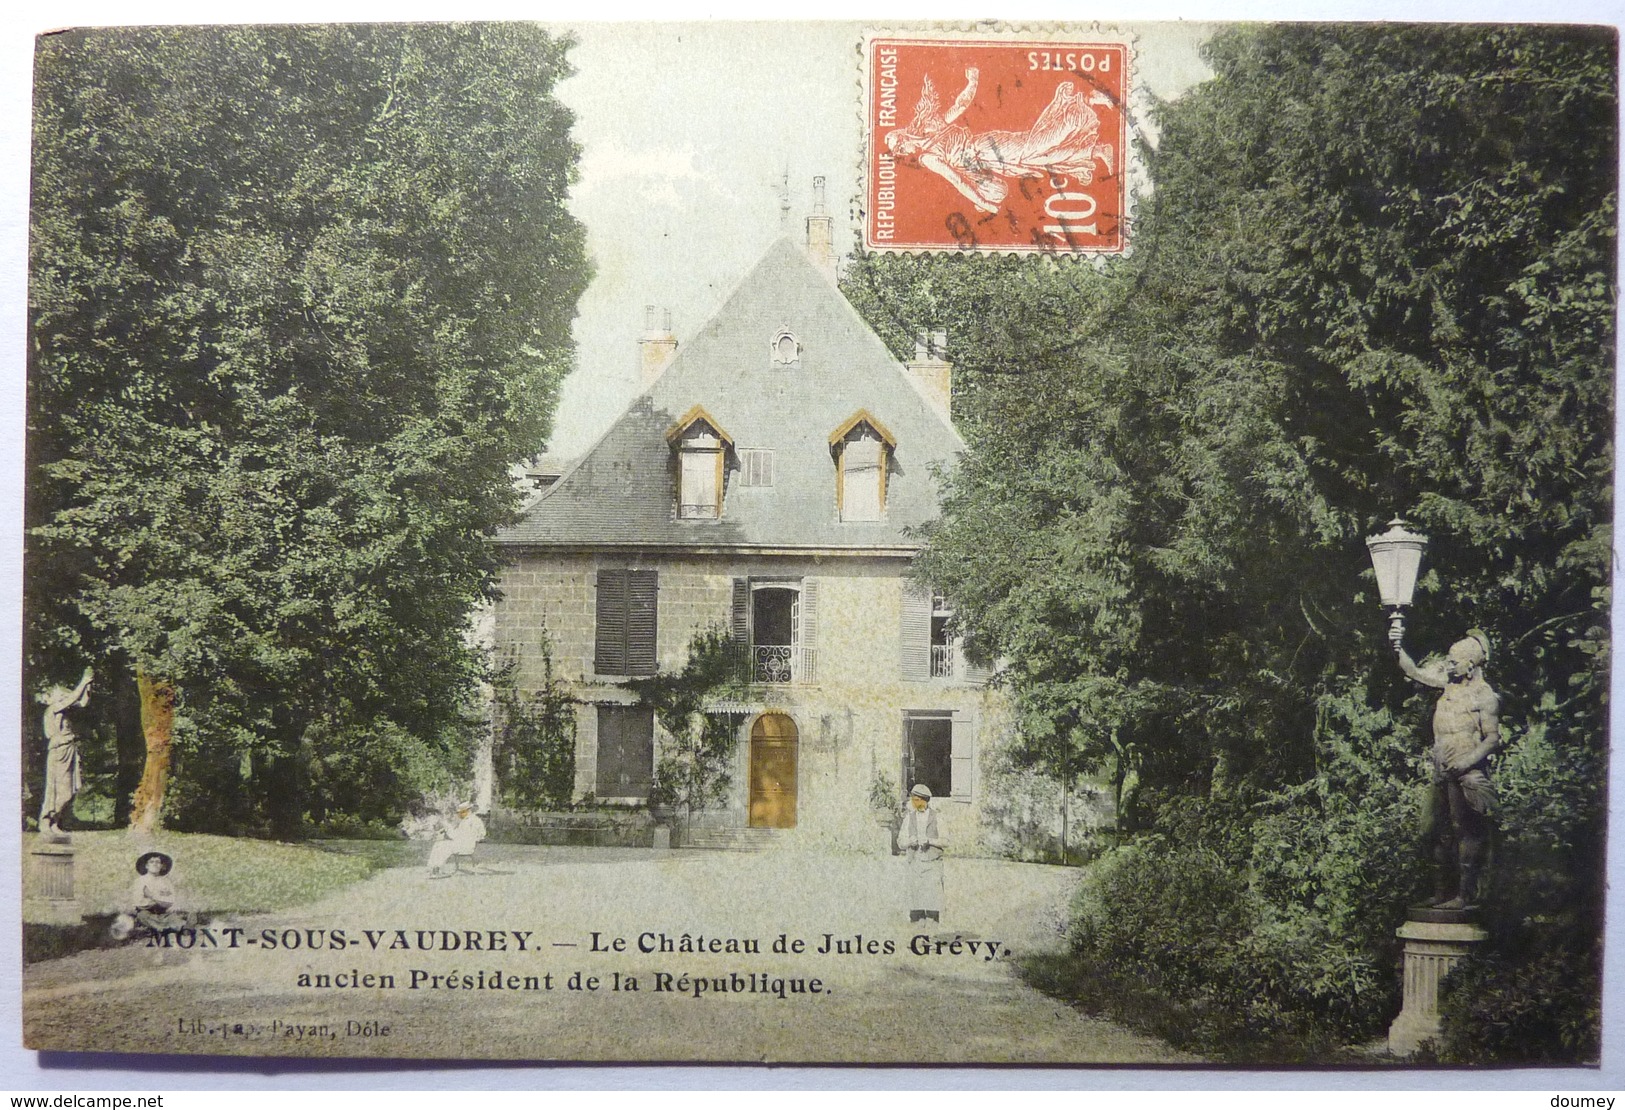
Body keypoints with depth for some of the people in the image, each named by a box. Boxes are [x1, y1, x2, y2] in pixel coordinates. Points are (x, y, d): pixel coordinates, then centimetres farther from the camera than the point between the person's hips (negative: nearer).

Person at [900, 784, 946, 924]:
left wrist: (929, 841, -16)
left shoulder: (937, 817, 2)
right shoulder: (909, 818, 9)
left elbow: (946, 841, 1)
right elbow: (900, 841, 10)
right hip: (915, 863, 3)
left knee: (933, 895, -9)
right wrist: (909, 842, -13)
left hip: (932, 863, -3)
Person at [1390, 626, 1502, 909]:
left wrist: (1466, 761, -22)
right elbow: (1416, 673, 14)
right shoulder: (1451, 684, 10)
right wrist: (1398, 649, 0)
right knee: (1440, 832, 12)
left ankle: (1465, 895, -4)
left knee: (1466, 833, -6)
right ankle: (1445, 890, 21)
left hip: (1467, 776, -8)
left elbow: (1494, 739, -12)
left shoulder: (1484, 696, -10)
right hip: (1443, 774, 8)